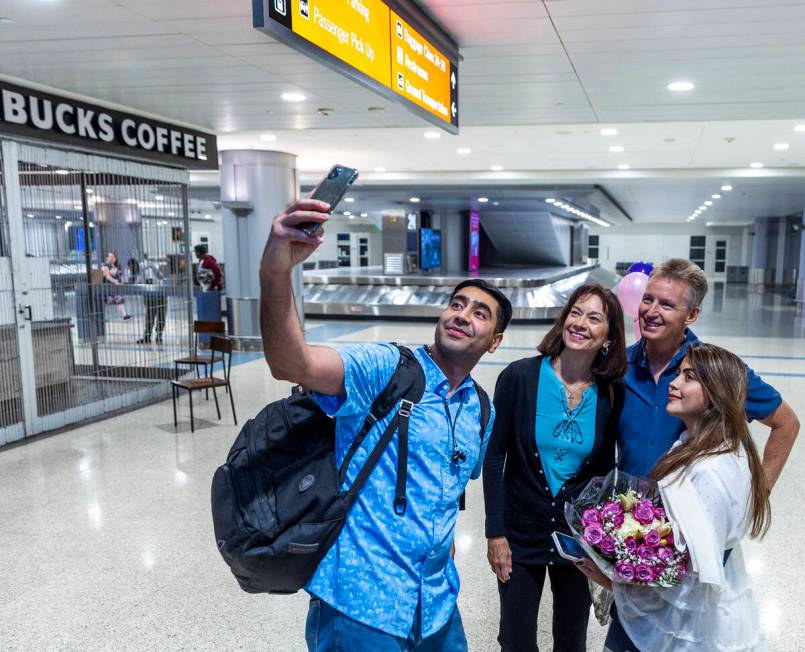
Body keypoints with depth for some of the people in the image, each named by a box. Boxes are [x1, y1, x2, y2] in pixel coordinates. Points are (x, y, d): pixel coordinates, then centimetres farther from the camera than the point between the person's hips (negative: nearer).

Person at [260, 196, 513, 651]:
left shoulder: (481, 413, 7)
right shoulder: (385, 370, -13)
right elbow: (292, 364, -32)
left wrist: (441, 535, 11)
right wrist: (276, 272, -47)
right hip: (362, 602, -6)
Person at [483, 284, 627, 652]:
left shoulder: (612, 395, -7)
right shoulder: (520, 376, -14)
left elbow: (604, 469, 4)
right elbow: (494, 457, -9)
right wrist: (495, 532, -10)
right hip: (520, 537, -2)